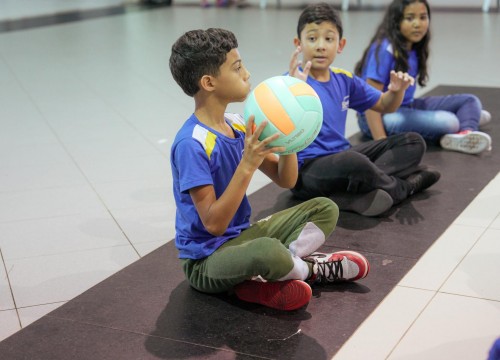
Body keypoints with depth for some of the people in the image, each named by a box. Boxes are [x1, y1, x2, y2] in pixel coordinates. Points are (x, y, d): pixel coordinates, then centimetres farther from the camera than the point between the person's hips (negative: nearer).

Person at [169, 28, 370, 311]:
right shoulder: (192, 144, -24)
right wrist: (247, 165, -32)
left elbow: (286, 181, 7)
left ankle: (261, 280, -10)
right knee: (269, 251, -39)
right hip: (206, 260, -9)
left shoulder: (238, 125, 1)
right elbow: (214, 224, -26)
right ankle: (313, 269, -2)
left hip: (242, 235, 9)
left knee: (325, 209, 8)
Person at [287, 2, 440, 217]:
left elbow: (384, 106, 19)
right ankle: (403, 186, -5)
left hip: (341, 156, 8)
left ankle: (356, 196, -18)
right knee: (353, 161, -38)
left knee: (413, 143, 5)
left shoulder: (344, 80, 7)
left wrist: (397, 90, -4)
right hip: (306, 169, -8)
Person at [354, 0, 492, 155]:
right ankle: (469, 115, 3)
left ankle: (466, 133, -26)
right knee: (447, 122, -30)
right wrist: (380, 141, -29)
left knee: (469, 100, 2)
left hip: (407, 106, 10)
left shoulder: (414, 49, 6)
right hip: (382, 114, -10)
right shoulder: (385, 50, -19)